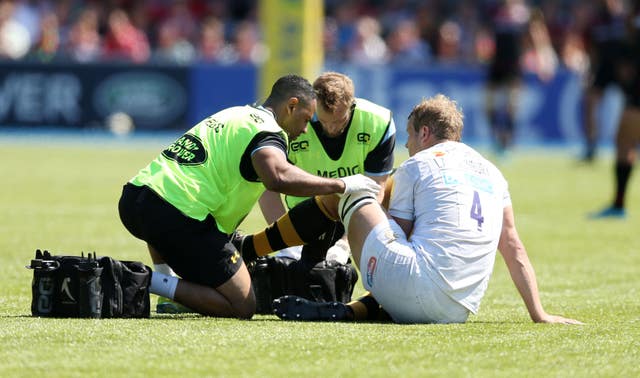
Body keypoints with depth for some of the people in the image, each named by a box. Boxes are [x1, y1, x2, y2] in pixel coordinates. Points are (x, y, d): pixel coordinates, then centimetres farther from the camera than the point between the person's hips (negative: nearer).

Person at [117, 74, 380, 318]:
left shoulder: (233, 115, 25)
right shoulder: (266, 130, -4)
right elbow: (278, 177, -25)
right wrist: (341, 185, -16)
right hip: (179, 215, -9)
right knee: (242, 308, -1)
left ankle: (162, 276, 21)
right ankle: (156, 283, -12)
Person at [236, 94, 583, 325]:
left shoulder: (416, 166, 7)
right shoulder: (492, 173, 21)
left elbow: (398, 233, 9)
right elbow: (514, 249, 17)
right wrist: (538, 314, 18)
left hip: (413, 294, -5)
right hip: (459, 311, 5)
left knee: (346, 191, 12)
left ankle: (245, 248, 21)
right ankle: (354, 311, 10)